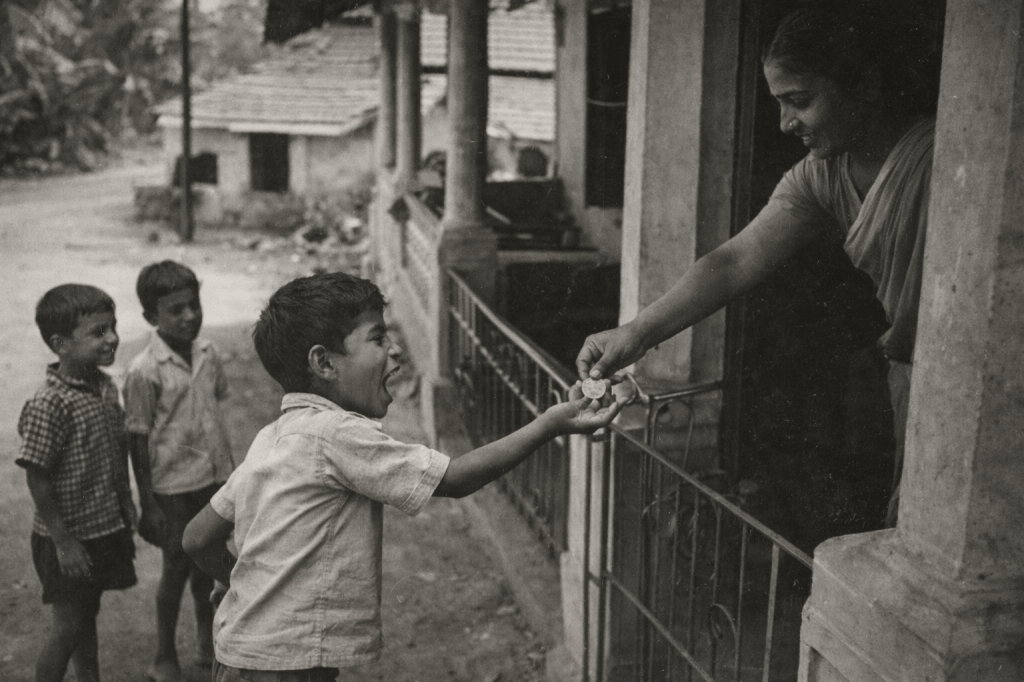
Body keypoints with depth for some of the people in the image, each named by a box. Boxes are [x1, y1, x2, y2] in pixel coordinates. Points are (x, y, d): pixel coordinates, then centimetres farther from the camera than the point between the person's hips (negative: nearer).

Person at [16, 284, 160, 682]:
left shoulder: (105, 387, 1)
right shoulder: (48, 405, -23)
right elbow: (38, 480, -20)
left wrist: (128, 509, 15)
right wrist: (63, 543, -18)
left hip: (106, 530, 7)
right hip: (70, 540, -7)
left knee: (87, 618, 21)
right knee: (68, 627, 6)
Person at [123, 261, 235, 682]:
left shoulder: (207, 353, 1)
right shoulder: (145, 371, -16)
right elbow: (138, 441, -11)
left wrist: (230, 469, 14)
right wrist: (148, 503, -9)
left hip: (216, 477, 5)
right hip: (176, 485, -5)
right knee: (176, 569, 8)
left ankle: (208, 645, 39)